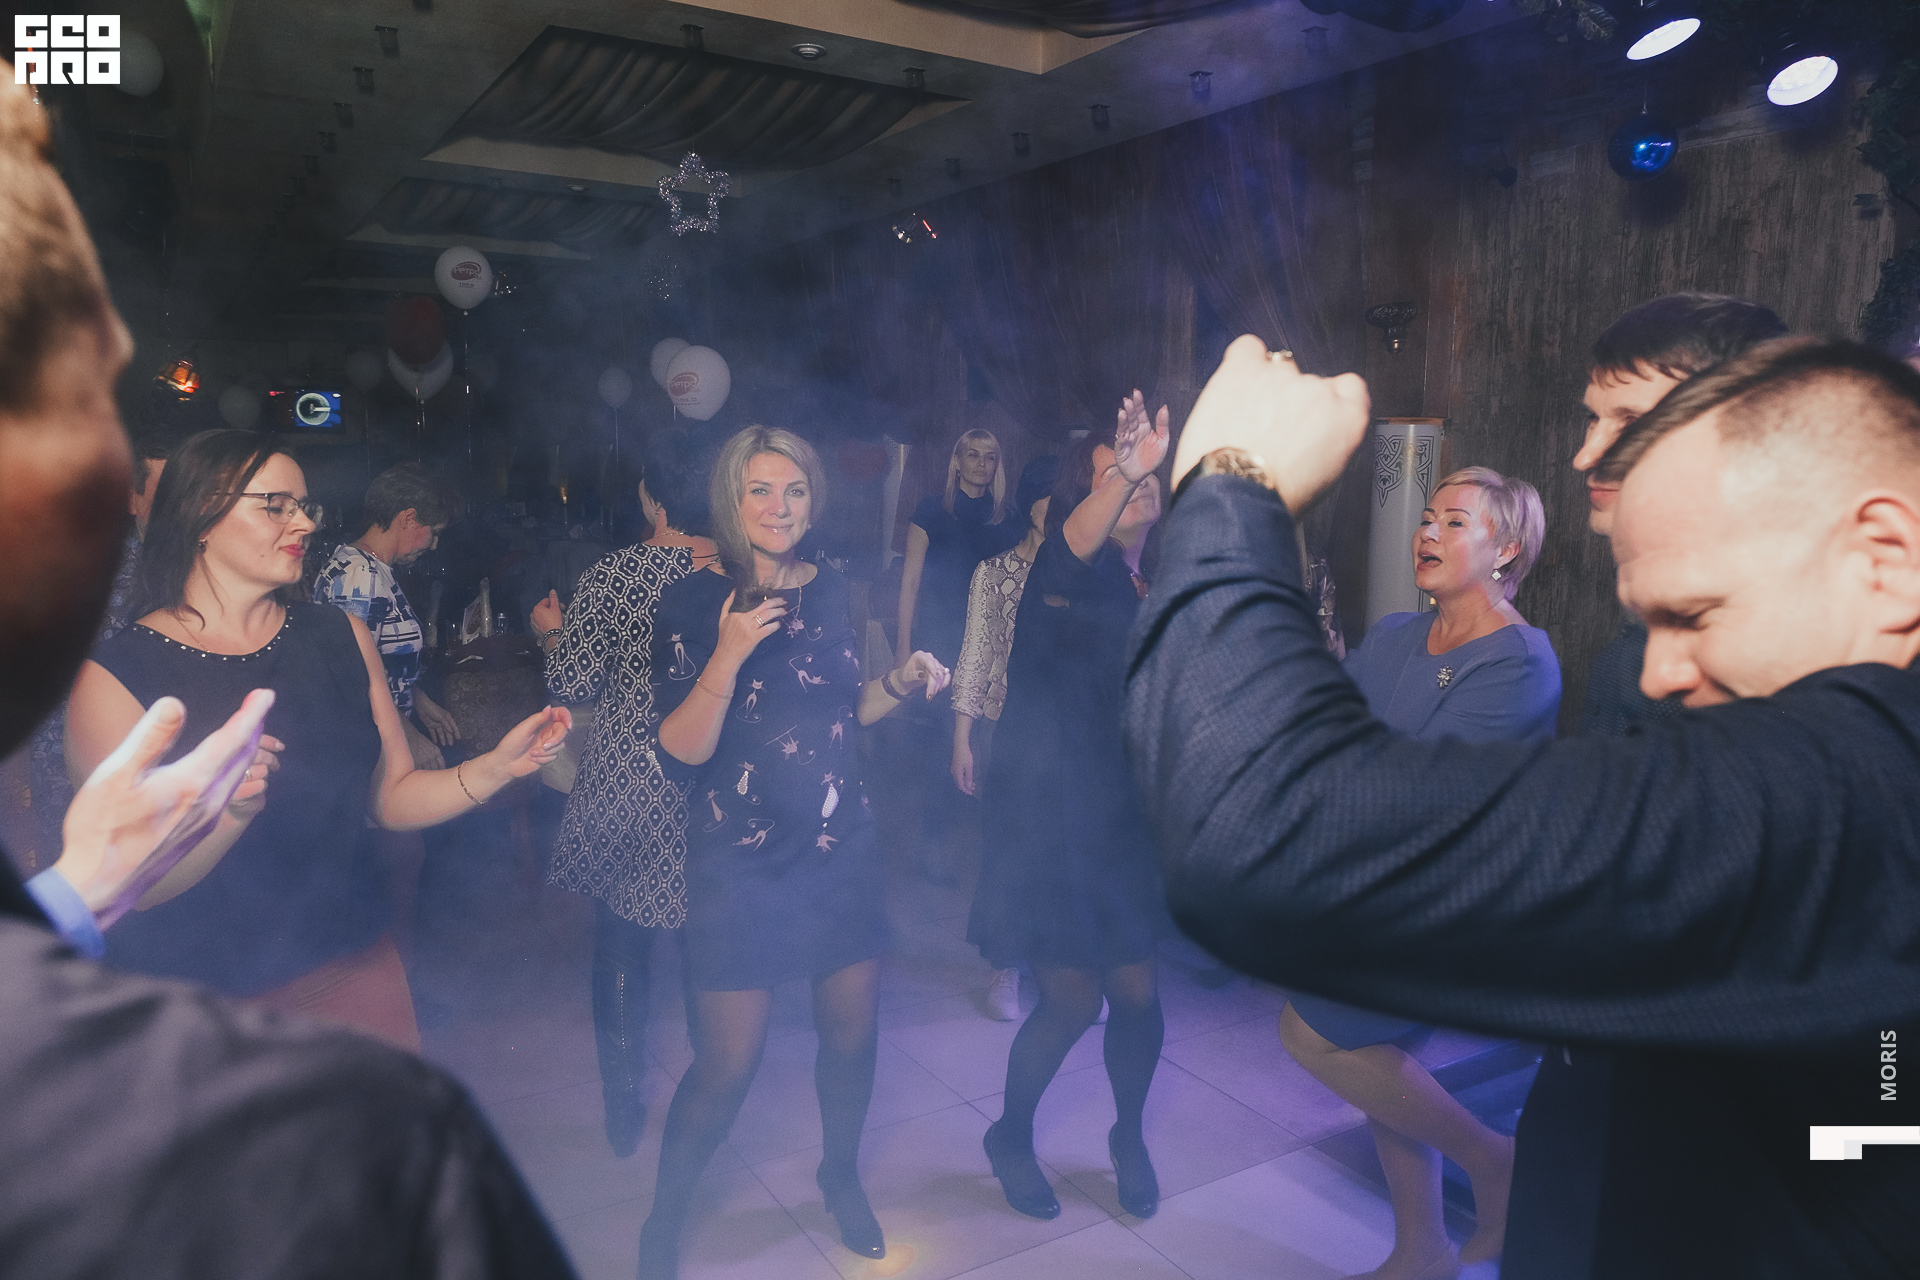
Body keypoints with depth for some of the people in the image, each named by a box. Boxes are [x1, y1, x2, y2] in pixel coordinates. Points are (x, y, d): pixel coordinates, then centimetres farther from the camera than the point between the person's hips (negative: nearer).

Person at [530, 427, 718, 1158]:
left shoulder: (607, 580, -11)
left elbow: (574, 685, -6)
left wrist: (552, 633, 12)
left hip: (623, 789, -1)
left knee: (620, 951, 16)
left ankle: (624, 1114, 29)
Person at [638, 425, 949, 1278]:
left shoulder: (830, 590, 4)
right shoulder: (693, 602, -10)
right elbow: (680, 751, -15)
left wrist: (900, 684, -2)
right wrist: (727, 657, -29)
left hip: (841, 847, 5)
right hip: (740, 861, -4)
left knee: (852, 1033, 12)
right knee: (727, 1066, 0)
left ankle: (840, 1173, 41)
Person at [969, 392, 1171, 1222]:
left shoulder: (1162, 585, 5)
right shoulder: (1071, 583, -14)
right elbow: (1062, 556, -40)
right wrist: (1127, 468, -55)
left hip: (1129, 819, 5)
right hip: (1054, 820, -5)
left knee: (1137, 992, 7)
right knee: (1072, 1002, 3)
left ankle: (1129, 1136, 36)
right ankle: (1011, 1137, 32)